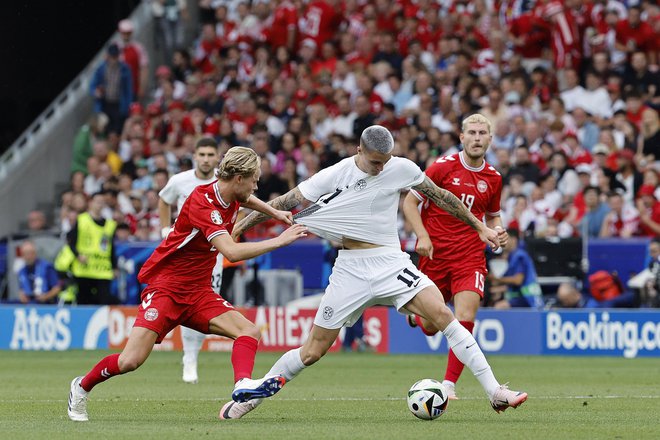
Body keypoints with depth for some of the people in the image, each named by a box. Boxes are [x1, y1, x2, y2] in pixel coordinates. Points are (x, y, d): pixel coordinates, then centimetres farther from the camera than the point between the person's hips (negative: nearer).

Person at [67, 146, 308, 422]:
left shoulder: (230, 197, 3)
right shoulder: (202, 202, -24)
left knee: (249, 332, -15)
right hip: (166, 286, -8)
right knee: (131, 361, -16)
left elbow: (247, 199, 33)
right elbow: (232, 252, -36)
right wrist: (279, 241, -30)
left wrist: (275, 213, 20)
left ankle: (242, 384, -37)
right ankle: (82, 387, 10)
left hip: (198, 293, 8)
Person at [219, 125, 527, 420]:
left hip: (391, 262, 1)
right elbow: (286, 202, 1)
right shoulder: (335, 175, -6)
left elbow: (440, 196, 11)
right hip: (350, 270, -1)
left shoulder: (401, 169, -2)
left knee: (443, 314, -20)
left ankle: (495, 392, -18)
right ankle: (250, 397, 18)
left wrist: (479, 227, 16)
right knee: (313, 351, 0)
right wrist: (243, 224, 4)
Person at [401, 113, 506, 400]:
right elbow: (409, 202, -2)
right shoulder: (444, 167, -6)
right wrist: (422, 236, -14)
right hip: (434, 255, -2)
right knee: (430, 328, 7)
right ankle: (417, 314, 46)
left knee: (465, 319, -18)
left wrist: (497, 231, 2)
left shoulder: (493, 178, 7)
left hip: (470, 257, 2)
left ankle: (449, 384, -7)